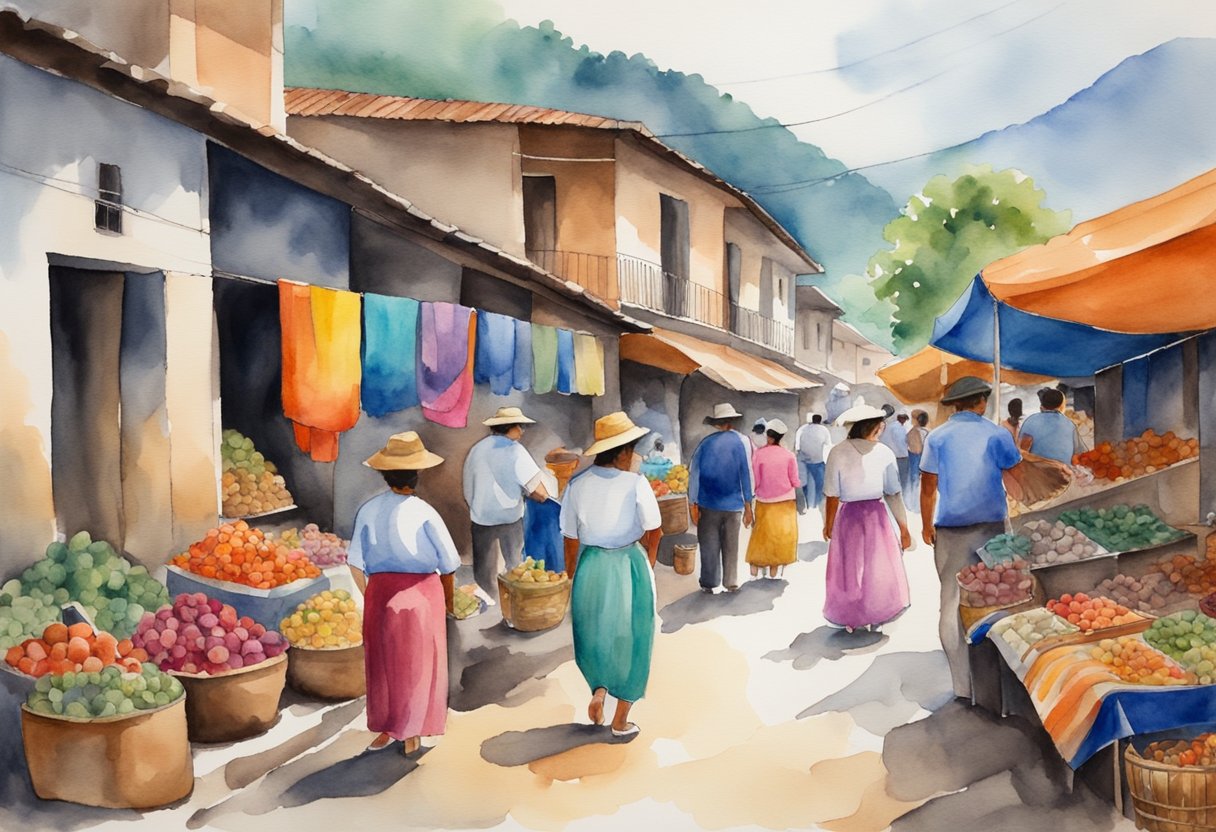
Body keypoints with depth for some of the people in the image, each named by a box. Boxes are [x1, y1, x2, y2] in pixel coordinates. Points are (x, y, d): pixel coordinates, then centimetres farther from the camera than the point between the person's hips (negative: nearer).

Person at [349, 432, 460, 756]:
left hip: (381, 592, 3)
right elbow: (448, 564, -8)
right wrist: (449, 599, 9)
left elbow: (355, 564, -1)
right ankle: (412, 735, 22)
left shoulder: (368, 510, -7)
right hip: (422, 592, -3)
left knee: (383, 664, 18)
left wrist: (368, 596, 14)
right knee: (418, 666, 13)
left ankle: (385, 730, 30)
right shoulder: (424, 513, -15)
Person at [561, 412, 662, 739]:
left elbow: (571, 540, -1)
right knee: (630, 638, 13)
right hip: (629, 566, -3)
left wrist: (573, 577, 13)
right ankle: (621, 721, 21)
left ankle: (598, 691, 10)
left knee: (595, 632, 26)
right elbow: (653, 532, -6)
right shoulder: (636, 484, -15)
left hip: (590, 567, 3)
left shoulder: (578, 485, -6)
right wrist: (648, 565, 13)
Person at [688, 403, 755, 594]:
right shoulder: (742, 441, -5)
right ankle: (731, 582, 18)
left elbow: (694, 474, -4)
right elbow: (746, 472, -6)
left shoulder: (705, 443, -3)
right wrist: (748, 505, -1)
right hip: (733, 504, 0)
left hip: (708, 504, 0)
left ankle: (709, 583, 15)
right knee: (731, 546, 12)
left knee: (709, 545, 10)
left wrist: (692, 504, 2)